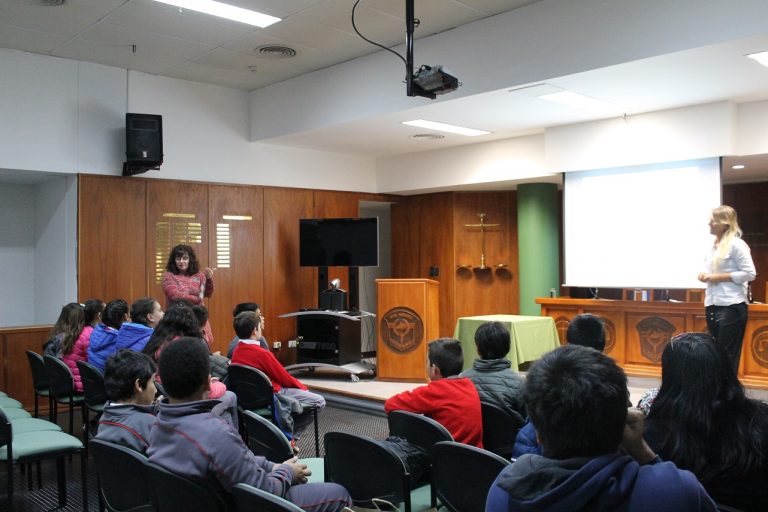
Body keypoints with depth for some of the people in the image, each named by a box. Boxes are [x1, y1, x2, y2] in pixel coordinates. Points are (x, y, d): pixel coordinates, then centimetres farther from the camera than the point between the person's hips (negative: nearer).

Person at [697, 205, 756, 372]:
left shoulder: (736, 244, -10)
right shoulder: (713, 246, 14)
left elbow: (749, 274, -13)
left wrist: (718, 277, -15)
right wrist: (706, 276, 2)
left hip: (731, 306, -8)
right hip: (712, 305, 8)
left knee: (728, 354, -2)